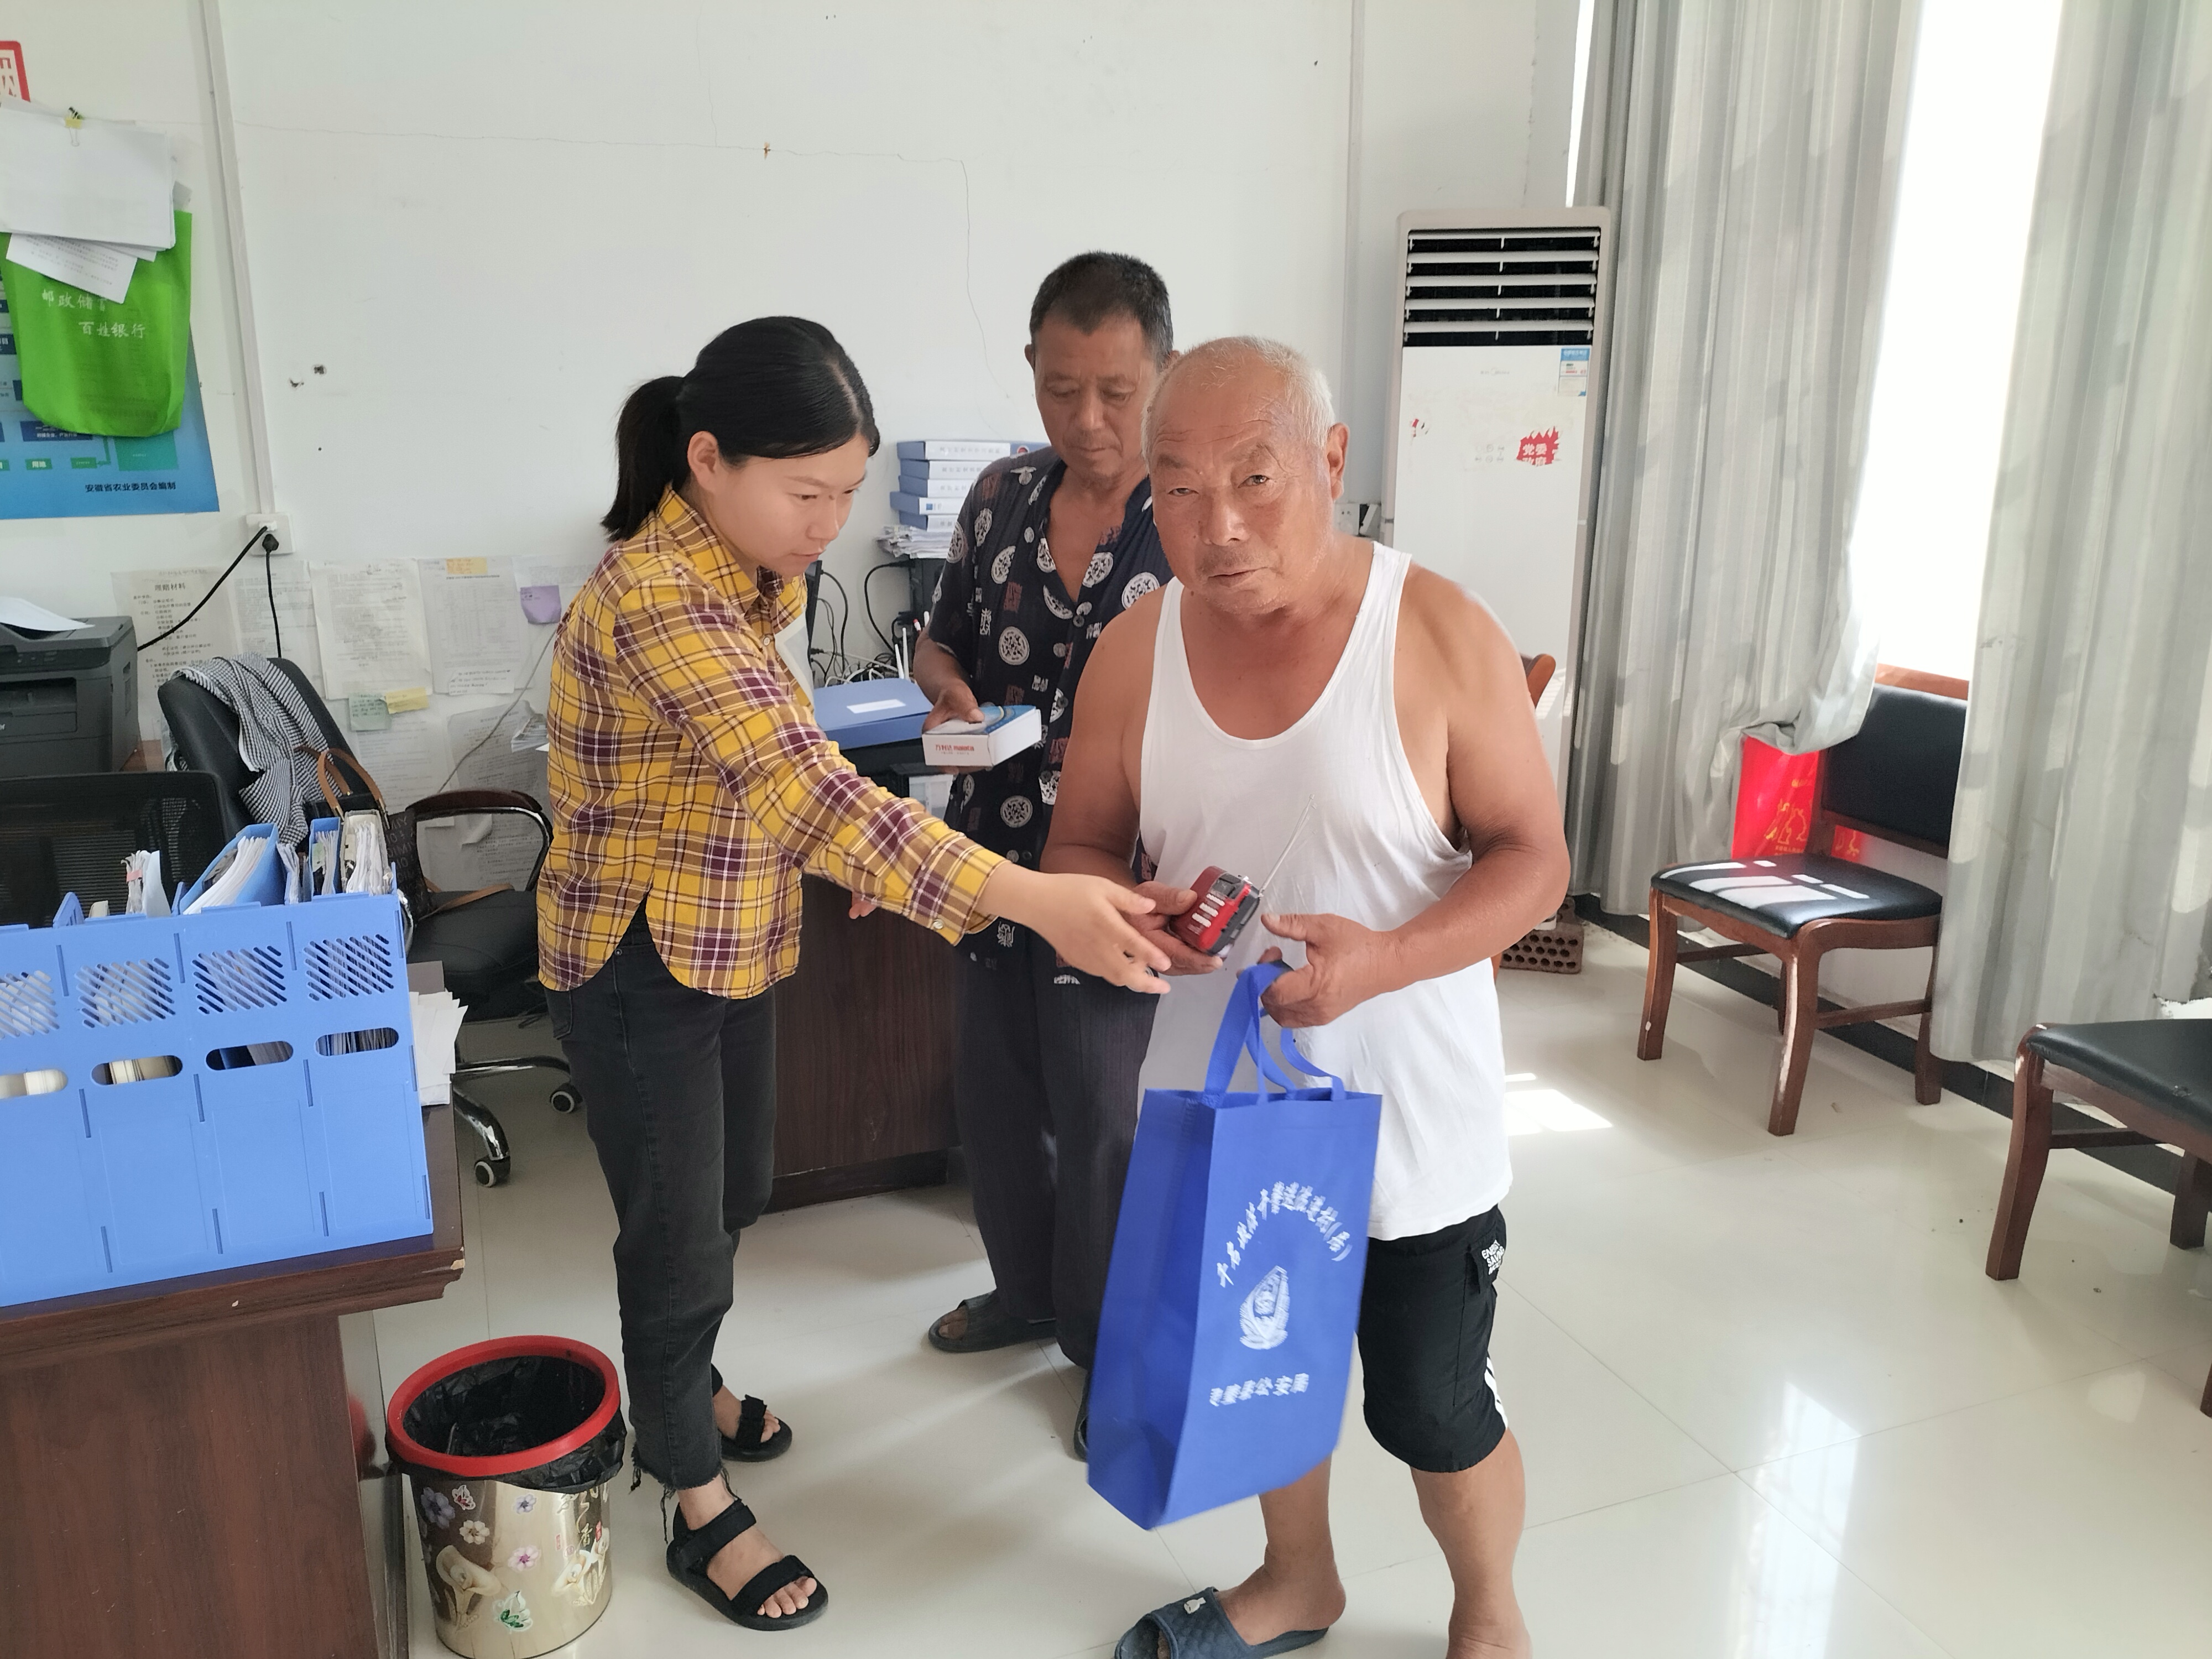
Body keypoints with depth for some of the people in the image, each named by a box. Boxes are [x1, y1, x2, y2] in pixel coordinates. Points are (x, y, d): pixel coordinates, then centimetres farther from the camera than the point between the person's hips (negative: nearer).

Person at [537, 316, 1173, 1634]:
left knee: (735, 1194, 24)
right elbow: (806, 788, -42)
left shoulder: (727, 574, 3)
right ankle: (704, 1516, 27)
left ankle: (681, 1396, 49)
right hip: (643, 973, -9)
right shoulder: (658, 597, -29)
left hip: (734, 952, 9)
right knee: (680, 1235, 6)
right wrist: (1034, 899, -49)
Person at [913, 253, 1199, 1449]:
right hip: (993, 858, 6)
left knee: (1106, 1125, 8)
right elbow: (941, 640, 13)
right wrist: (949, 693, -9)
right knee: (994, 1100, 20)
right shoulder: (1000, 498, 2)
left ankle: (1117, 1350, 32)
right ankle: (1029, 1290, 46)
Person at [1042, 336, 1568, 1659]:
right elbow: (1080, 848, 3)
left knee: (1435, 1413, 14)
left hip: (1409, 1123, -3)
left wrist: (1385, 958, -29)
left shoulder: (1437, 634, -17)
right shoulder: (1136, 653, -6)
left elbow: (1533, 857, -12)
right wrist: (1135, 921, -21)